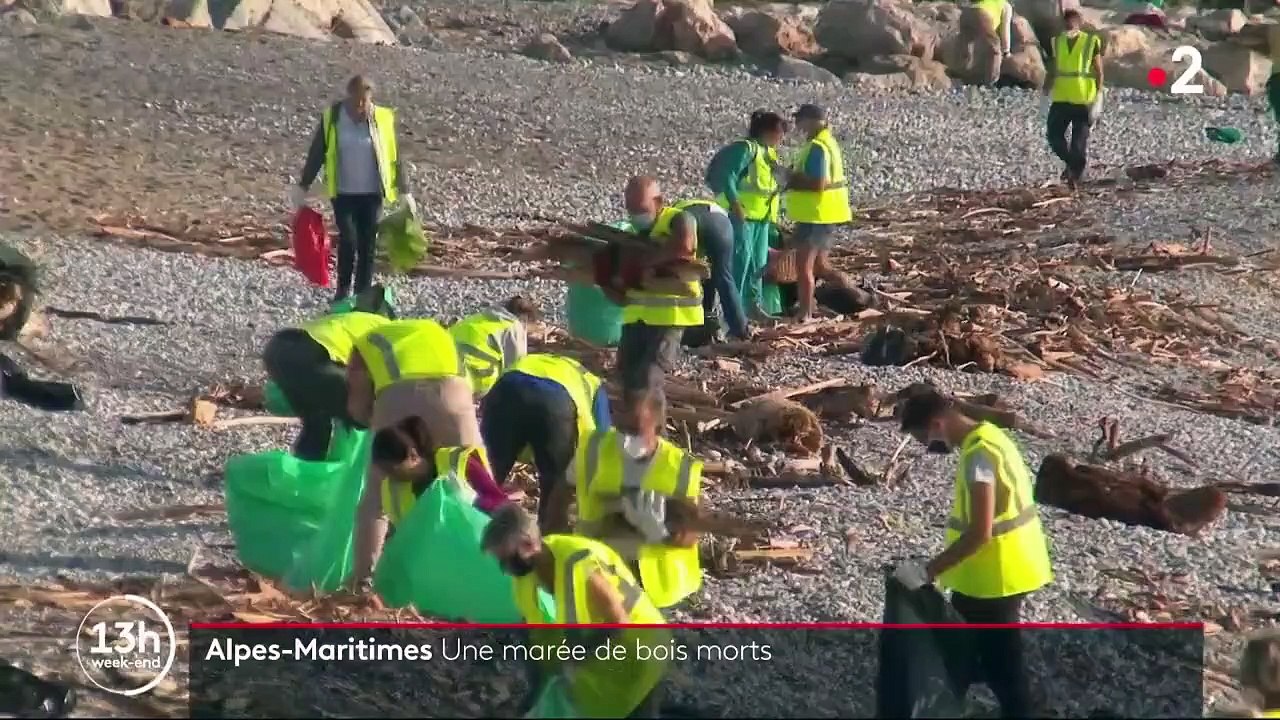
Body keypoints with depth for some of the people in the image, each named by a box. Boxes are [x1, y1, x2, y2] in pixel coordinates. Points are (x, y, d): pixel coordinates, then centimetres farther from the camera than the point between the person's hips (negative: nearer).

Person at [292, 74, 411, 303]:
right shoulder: (332, 118, -4)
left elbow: (394, 156, 3)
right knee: (348, 240, -12)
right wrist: (302, 186, 4)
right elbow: (316, 154, 2)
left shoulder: (383, 119, -3)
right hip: (343, 192, -1)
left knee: (367, 244, 2)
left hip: (371, 193, 1)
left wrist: (404, 190, 3)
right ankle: (342, 291, 3)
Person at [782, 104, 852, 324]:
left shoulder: (817, 147, -19)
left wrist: (792, 180, -16)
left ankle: (804, 315, -9)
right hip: (824, 214, 10)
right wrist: (796, 176, 4)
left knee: (803, 265, -8)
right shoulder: (827, 141, 13)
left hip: (816, 215, -10)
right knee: (818, 264, 21)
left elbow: (818, 183, -27)